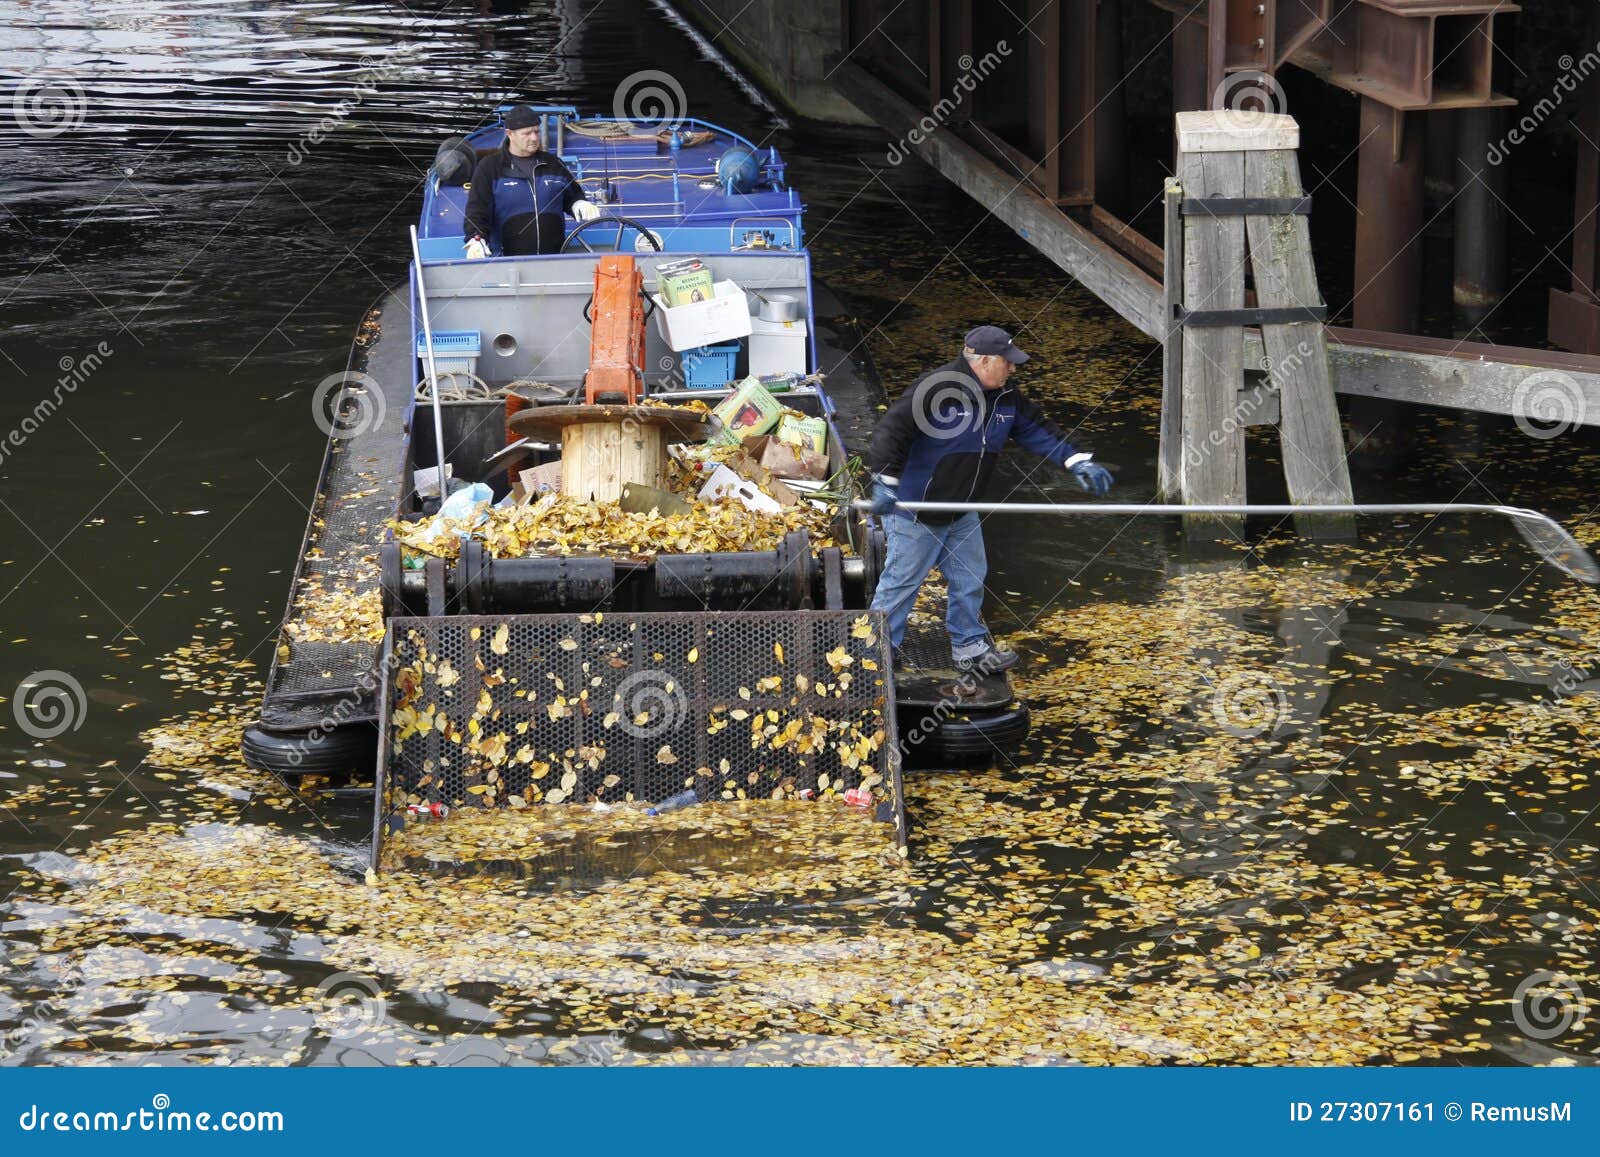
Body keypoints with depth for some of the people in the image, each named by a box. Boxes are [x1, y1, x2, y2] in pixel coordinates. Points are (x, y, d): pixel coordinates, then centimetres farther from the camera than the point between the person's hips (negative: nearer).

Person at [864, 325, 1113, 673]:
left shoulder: (1006, 397, 2)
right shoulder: (936, 388, -25)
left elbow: (1037, 429, 8)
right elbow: (892, 431, -29)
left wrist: (1077, 461, -3)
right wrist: (885, 481, -37)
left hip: (962, 513, 8)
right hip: (915, 513, -8)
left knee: (970, 579, 16)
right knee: (902, 581, 2)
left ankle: (971, 648, 31)